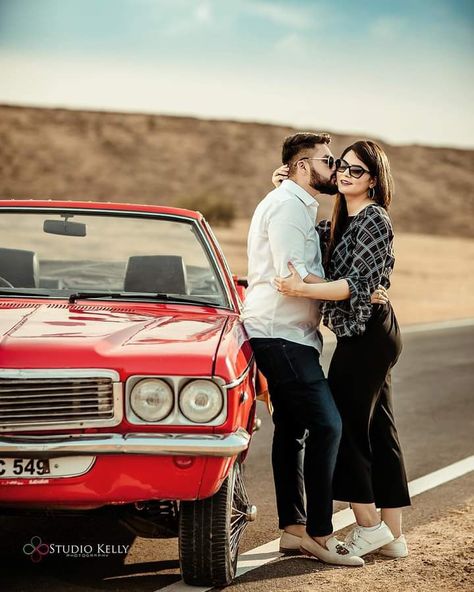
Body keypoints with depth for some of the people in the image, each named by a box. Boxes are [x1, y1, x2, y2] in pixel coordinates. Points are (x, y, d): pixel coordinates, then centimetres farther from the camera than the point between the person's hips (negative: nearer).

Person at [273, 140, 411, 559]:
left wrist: (302, 290, -28)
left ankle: (368, 525, 2)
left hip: (367, 335, -10)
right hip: (367, 336, 10)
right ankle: (392, 534, 14)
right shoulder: (342, 221, 15)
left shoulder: (374, 221, -13)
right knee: (377, 431, 10)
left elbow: (357, 285, -21)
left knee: (343, 425, -5)